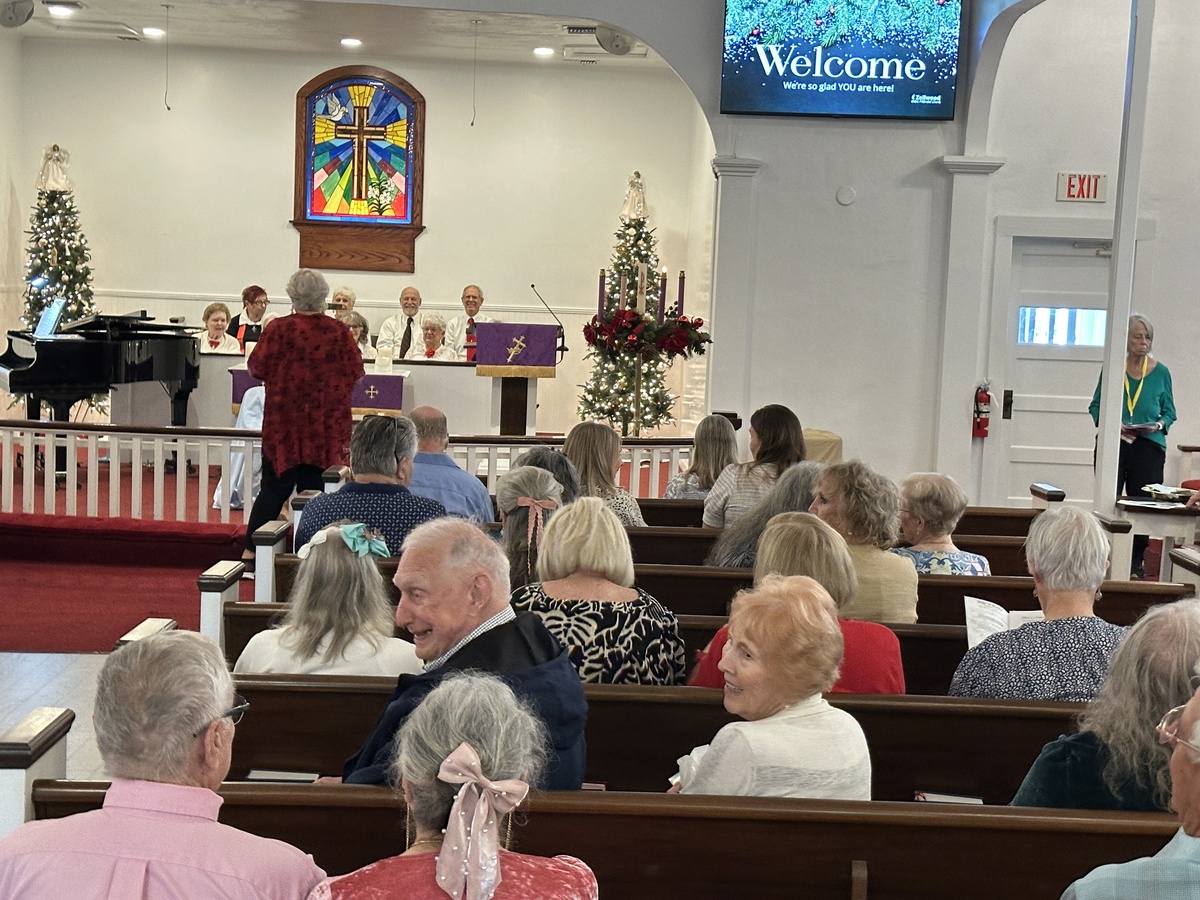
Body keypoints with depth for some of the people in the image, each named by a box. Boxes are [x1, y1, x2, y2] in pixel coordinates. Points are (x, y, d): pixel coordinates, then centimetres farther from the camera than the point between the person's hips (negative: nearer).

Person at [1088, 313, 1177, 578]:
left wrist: (1159, 424, -11)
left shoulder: (1161, 373, 4)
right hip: (1113, 444, 0)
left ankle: (1136, 561, 11)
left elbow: (1170, 412, 10)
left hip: (1149, 446, 0)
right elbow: (1095, 406, 6)